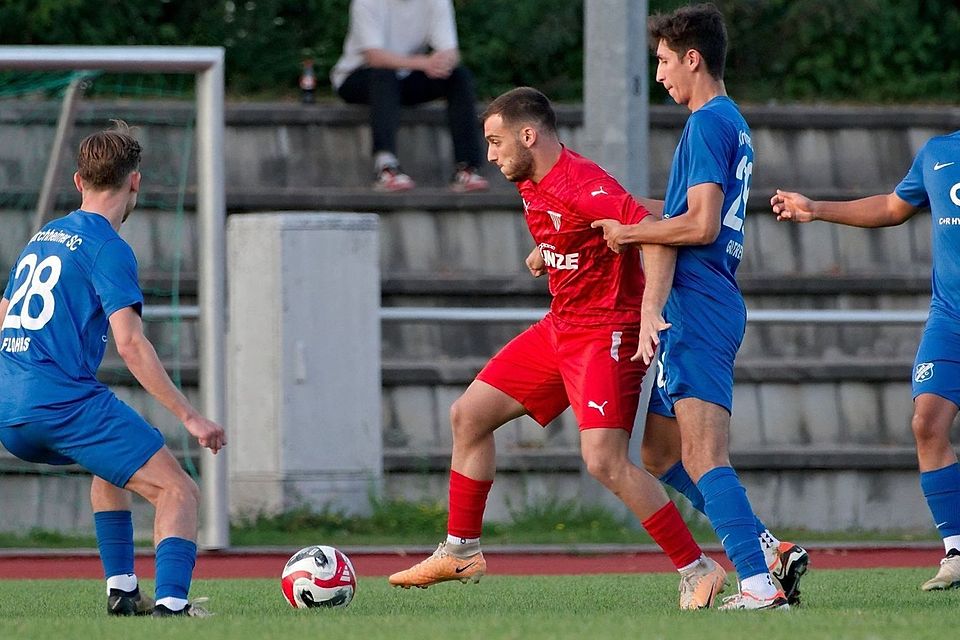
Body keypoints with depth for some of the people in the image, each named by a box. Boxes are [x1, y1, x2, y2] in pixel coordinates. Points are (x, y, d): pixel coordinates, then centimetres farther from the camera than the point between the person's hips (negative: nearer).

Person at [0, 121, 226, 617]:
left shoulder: (41, 238, 20)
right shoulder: (107, 248, -6)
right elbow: (130, 344, -15)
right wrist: (189, 417, -13)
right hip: (65, 403, -8)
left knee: (112, 464, 34)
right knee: (178, 492, -7)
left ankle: (121, 591, 28)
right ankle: (170, 603, -26)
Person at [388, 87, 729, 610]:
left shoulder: (584, 186, -23)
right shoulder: (531, 184, 6)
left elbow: (655, 233, -32)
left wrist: (652, 313, -39)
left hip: (607, 333, -10)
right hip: (560, 327, 10)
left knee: (604, 460, -22)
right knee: (468, 415, 12)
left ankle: (698, 572, -14)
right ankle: (459, 553, 24)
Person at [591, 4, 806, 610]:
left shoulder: (708, 123, -11)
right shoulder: (733, 123, 20)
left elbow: (701, 225, -18)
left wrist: (630, 233, -7)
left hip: (697, 306, -10)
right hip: (706, 307, 10)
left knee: (703, 457, -16)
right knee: (660, 452, 14)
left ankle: (761, 583, -23)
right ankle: (770, 551, 11)